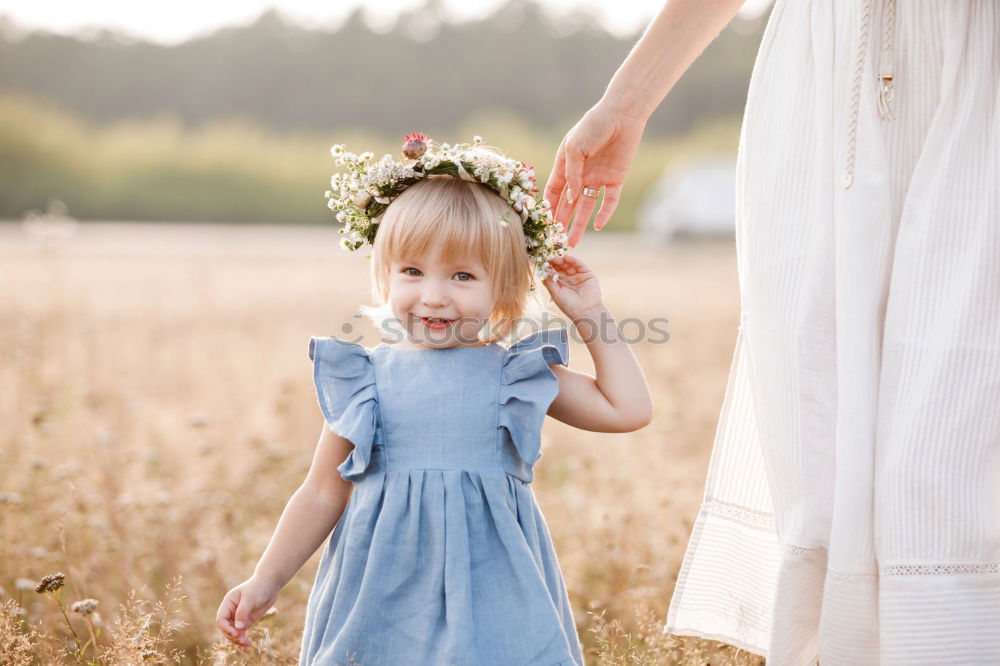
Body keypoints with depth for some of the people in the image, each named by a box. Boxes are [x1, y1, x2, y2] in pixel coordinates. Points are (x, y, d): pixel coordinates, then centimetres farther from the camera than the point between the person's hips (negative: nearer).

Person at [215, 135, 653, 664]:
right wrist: (265, 582, 6)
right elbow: (322, 496, 9)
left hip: (490, 585, 0)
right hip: (385, 585, 0)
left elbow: (629, 409, 6)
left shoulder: (517, 374, 3)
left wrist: (591, 317, 4)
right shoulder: (364, 379, 2)